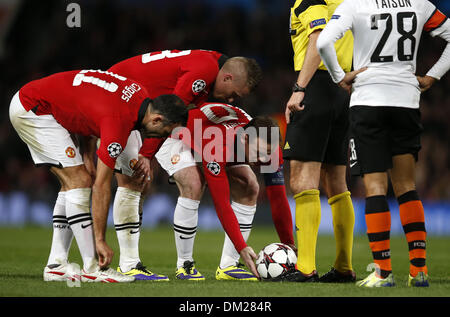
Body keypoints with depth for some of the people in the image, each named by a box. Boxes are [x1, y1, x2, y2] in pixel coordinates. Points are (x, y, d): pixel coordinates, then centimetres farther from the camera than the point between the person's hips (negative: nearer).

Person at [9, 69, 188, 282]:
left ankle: (56, 265, 7)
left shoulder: (139, 95, -2)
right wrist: (100, 240, -19)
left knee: (72, 183, 8)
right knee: (79, 181, -12)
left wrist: (87, 154, 2)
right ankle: (92, 269, -10)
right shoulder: (120, 121, -27)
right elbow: (101, 185, -24)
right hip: (32, 109, -10)